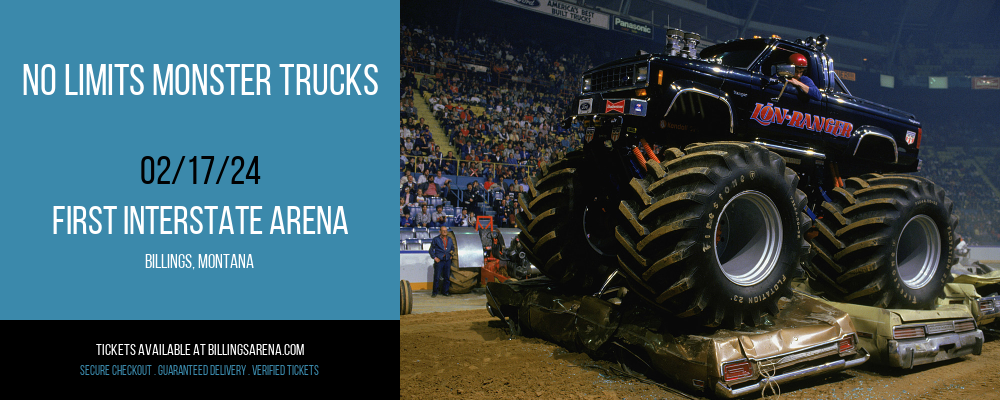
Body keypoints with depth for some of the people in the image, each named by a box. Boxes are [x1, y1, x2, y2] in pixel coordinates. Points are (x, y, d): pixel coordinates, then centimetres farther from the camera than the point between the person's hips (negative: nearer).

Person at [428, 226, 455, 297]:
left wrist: (451, 255, 12)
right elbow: (431, 250, 3)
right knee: (437, 277, -4)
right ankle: (435, 292, 6)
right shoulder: (436, 240, 1)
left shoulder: (450, 240, 12)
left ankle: (445, 291, 17)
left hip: (447, 260, 4)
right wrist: (434, 257, -6)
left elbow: (453, 248, 26)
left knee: (447, 277, 6)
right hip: (439, 260, -4)